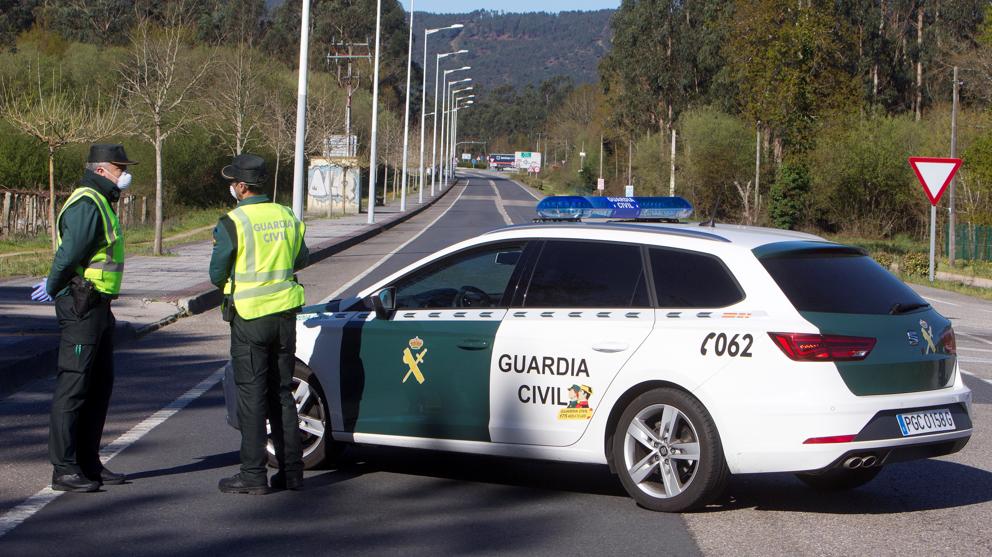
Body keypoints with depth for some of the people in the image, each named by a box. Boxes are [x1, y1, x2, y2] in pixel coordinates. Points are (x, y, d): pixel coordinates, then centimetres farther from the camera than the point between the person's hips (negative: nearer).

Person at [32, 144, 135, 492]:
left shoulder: (101, 203, 19)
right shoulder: (86, 204, -16)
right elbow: (69, 254, -21)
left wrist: (53, 286, 9)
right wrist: (53, 289, -7)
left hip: (98, 306, 11)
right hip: (81, 305, -11)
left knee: (100, 385, 14)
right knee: (73, 386, -7)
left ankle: (88, 463, 22)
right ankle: (64, 470, -4)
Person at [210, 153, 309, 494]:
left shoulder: (233, 224, -13)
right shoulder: (287, 217, 5)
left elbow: (217, 275, -8)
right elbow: (301, 259, 18)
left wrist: (225, 281, 14)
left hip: (250, 316, -5)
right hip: (286, 314, 5)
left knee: (252, 396, -1)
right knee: (282, 393, 13)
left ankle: (253, 475, -1)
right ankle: (291, 470, 13)